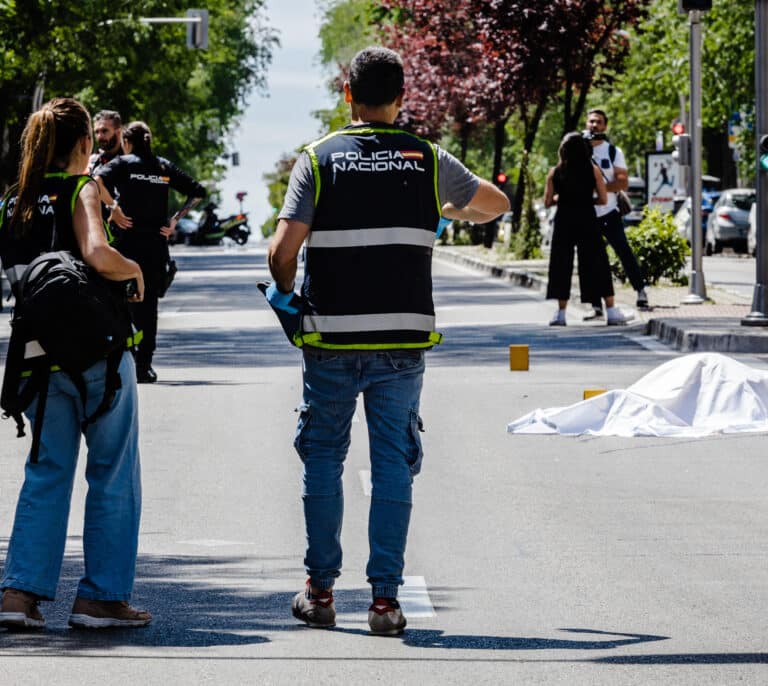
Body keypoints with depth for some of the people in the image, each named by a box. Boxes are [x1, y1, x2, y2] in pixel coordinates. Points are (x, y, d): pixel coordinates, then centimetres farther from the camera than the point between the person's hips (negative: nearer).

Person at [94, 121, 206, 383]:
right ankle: (145, 364, 6)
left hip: (129, 240, -3)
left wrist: (113, 207, -10)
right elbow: (198, 192, 12)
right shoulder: (164, 167, 11)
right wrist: (175, 219, 9)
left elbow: (96, 180, -19)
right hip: (157, 243, 3)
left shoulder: (123, 163, 1)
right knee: (149, 303, 8)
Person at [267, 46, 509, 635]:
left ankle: (320, 592, 15)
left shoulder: (319, 159, -3)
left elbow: (284, 248, -11)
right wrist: (449, 212, 38)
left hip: (331, 340, -1)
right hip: (402, 339, 1)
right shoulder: (428, 160, 3)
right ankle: (385, 598, 1)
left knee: (324, 459, 13)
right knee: (394, 464, 5)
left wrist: (284, 292, 9)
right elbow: (496, 203, 19)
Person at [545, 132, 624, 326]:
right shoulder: (592, 170, -2)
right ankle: (611, 312, 2)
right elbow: (603, 199, -1)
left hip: (564, 221, 1)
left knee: (562, 265, 9)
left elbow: (547, 201, 3)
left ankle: (561, 313, 7)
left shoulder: (555, 173, 0)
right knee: (597, 264, 4)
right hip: (587, 219, -1)